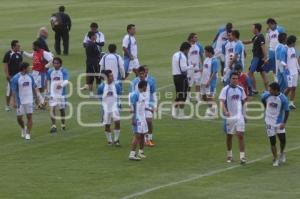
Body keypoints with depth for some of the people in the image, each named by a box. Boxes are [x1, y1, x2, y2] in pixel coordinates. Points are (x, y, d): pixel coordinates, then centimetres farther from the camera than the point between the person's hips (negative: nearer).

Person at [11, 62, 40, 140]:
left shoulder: (30, 77, 3)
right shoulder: (15, 78, -11)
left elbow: (34, 88, 11)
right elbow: (14, 91, -9)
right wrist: (14, 102, -13)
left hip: (29, 101, 3)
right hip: (20, 101, -3)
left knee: (29, 116, -4)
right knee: (19, 118, 3)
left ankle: (28, 134, 2)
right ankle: (23, 128, 33)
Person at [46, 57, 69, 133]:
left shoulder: (64, 71, -7)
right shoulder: (50, 72, 4)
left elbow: (66, 81, -20)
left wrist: (61, 85, -40)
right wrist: (48, 91, 21)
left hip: (61, 93, -2)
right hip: (53, 93, 2)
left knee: (62, 109, 11)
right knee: (52, 109, -13)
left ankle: (63, 124, 31)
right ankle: (53, 126, -15)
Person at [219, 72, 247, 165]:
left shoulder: (240, 89, 7)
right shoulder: (225, 89, -6)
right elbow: (222, 102, -14)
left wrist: (244, 114, 14)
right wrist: (225, 111, -31)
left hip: (239, 116, 2)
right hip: (229, 116, -2)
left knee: (240, 136, -8)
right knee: (229, 136, 10)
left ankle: (242, 156, -11)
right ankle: (229, 155, 26)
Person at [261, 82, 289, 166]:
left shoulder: (283, 99, -18)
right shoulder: (266, 95, -11)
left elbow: (286, 111, -11)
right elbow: (263, 100, 14)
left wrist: (284, 123, -16)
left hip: (279, 122, -1)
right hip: (269, 122, 1)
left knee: (282, 140, -6)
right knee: (272, 141, 0)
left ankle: (282, 153, 25)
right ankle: (275, 159, 13)